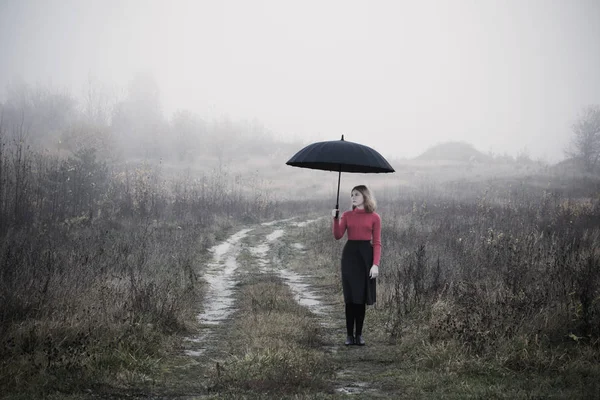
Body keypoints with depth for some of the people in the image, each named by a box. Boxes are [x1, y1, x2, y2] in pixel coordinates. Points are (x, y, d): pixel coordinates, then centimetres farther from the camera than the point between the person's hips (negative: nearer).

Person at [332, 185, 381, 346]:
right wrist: (335, 219, -13)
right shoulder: (347, 215, 7)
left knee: (361, 297, 2)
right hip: (349, 254, 2)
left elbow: (377, 243, -2)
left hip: (366, 255, -1)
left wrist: (375, 264, -11)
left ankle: (359, 334, 11)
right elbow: (337, 236, -2)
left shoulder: (374, 217, 1)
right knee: (350, 297, 2)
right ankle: (349, 334, 7)